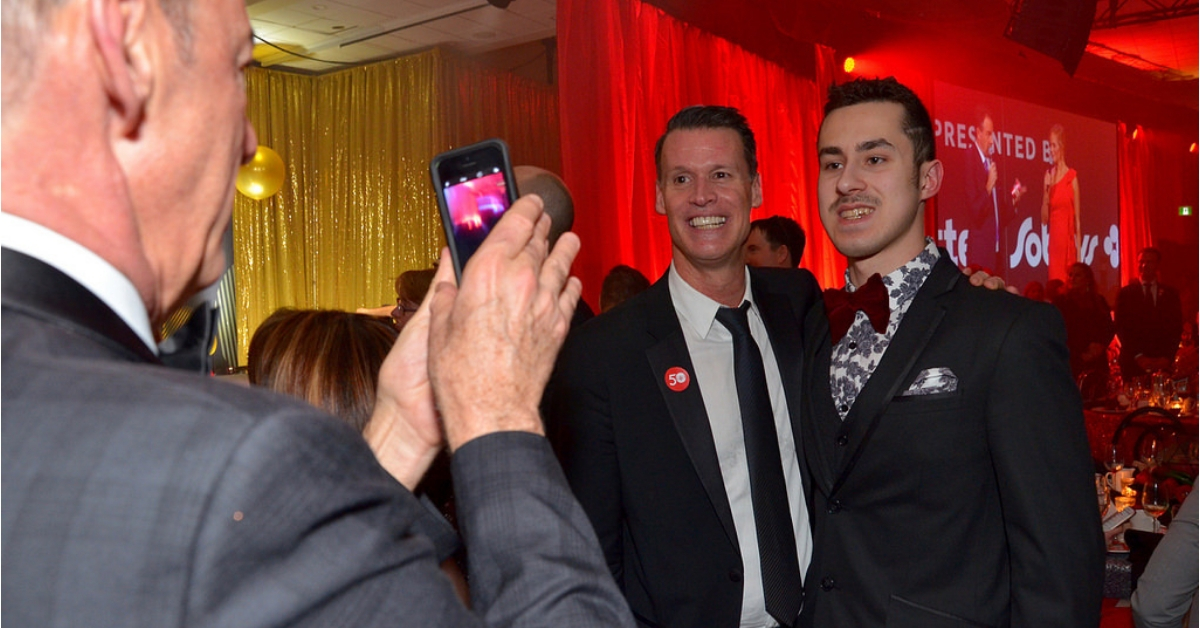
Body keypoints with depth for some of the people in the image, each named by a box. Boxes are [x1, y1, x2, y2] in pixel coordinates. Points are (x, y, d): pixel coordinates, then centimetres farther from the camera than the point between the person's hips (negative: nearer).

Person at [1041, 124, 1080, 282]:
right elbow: (1044, 219, 8)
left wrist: (1079, 253, -7)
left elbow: (1077, 218, -4)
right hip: (1053, 242, 4)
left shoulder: (1072, 176, -3)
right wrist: (1046, 191, -6)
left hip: (1068, 242, -4)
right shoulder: (1048, 176, 8)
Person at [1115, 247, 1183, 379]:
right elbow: (1121, 328, -1)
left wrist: (1167, 357, -7)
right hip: (1133, 363, -1)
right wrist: (1138, 356, -11)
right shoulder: (1125, 294, 5)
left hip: (1163, 364, 1)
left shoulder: (1171, 294, 11)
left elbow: (1177, 328, 7)